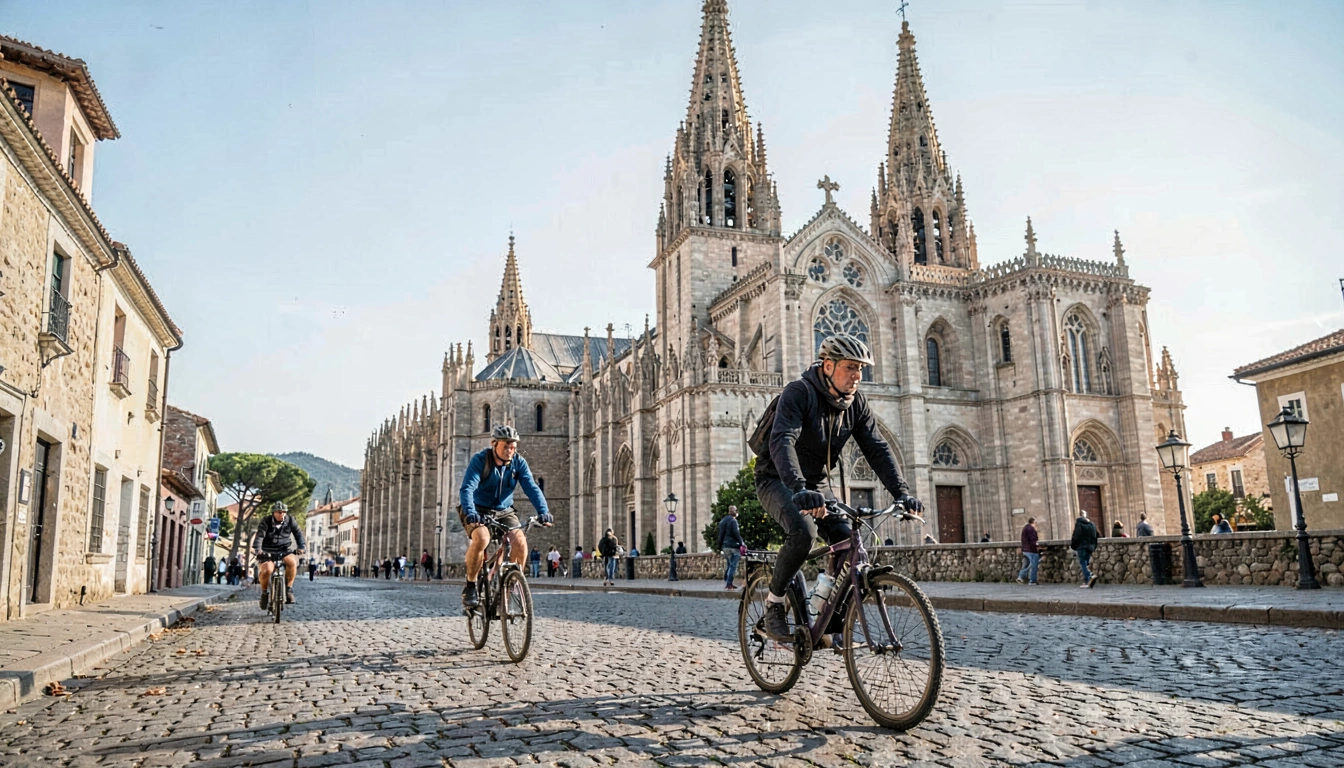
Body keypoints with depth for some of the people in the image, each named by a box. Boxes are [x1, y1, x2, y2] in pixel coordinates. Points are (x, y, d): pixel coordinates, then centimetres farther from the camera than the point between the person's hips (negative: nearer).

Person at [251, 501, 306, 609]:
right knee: (267, 570, -29)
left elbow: (298, 533, -7)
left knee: (292, 562, -31)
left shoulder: (290, 520, -3)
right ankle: (264, 593, 0)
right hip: (268, 551, -1)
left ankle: (289, 588, -13)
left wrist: (301, 546, -24)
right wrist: (258, 550, -37)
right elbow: (259, 536, -20)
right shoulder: (266, 521, -9)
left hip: (284, 549, 2)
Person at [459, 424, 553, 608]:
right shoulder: (480, 460, -16)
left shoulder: (519, 463, -7)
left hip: (504, 512, 3)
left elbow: (532, 488, -16)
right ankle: (470, 587, -14)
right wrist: (470, 511, -47)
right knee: (481, 539, -32)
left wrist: (543, 511, -33)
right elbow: (467, 487, -28)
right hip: (478, 511, -3)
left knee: (520, 541, -22)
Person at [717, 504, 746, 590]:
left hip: (725, 546, 8)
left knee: (729, 565, 17)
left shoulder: (722, 521, 14)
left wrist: (720, 546, 20)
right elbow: (736, 534, -15)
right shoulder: (733, 521, -12)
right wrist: (742, 543, -5)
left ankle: (726, 582, 15)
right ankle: (729, 583, -8)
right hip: (733, 546, -8)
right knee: (733, 565, -5)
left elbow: (720, 535, 17)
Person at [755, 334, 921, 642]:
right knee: (803, 531, -33)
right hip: (778, 481, -6)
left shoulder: (856, 403, -4)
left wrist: (901, 492, -22)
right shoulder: (798, 393, -23)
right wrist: (799, 489, -53)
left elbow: (877, 449, -7)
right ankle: (774, 603, -11)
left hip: (818, 484, 6)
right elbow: (782, 442, -38)